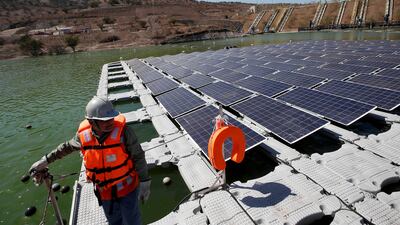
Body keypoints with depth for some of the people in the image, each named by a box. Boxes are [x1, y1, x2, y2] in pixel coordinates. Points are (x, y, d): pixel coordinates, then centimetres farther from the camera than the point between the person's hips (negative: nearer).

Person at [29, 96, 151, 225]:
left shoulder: (123, 131, -26)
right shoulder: (84, 135, -14)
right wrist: (45, 161, 13)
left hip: (127, 188, -4)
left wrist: (145, 182, -13)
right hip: (104, 192, 4)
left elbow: (138, 157, -17)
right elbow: (67, 147, 9)